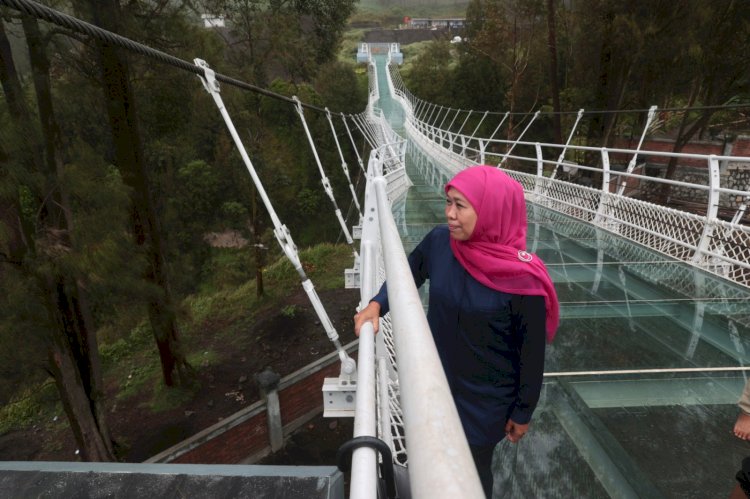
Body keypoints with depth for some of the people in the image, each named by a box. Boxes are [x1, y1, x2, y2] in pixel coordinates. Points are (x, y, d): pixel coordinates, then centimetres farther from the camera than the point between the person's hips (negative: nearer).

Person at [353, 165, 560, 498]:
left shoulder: (522, 278, -27)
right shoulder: (439, 242, -17)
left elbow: (532, 351, -15)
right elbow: (407, 274, 4)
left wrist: (523, 412, -4)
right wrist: (377, 304, -12)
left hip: (486, 398, -4)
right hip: (436, 381, 4)